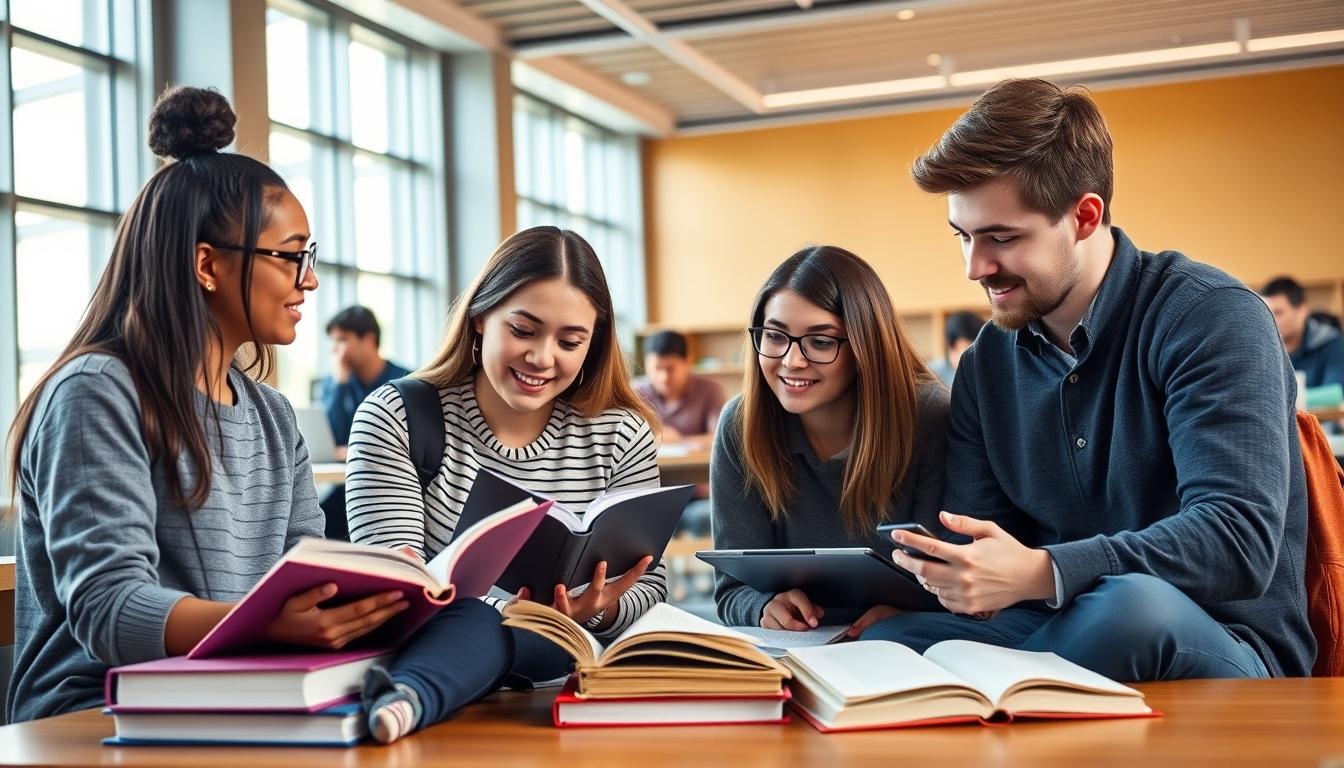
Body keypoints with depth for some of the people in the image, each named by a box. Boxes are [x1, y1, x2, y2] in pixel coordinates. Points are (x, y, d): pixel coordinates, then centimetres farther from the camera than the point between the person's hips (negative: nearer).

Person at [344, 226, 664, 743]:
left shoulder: (621, 435, 4)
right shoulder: (394, 420, -2)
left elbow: (651, 592, 5)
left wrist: (602, 611, -21)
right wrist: (506, 609, -31)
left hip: (563, 663, 1)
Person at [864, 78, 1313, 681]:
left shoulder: (1210, 319, -11)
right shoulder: (985, 366, 9)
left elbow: (1241, 539, -23)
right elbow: (982, 545, 9)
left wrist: (1039, 574, -35)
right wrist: (960, 579, -17)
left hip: (1223, 650, -3)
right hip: (1056, 636, 4)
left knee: (1132, 605, -38)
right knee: (886, 641, -25)